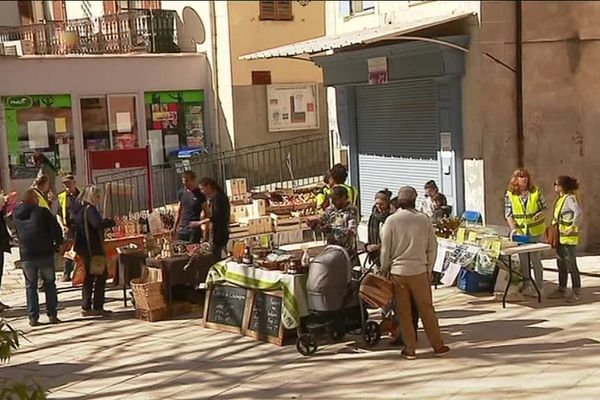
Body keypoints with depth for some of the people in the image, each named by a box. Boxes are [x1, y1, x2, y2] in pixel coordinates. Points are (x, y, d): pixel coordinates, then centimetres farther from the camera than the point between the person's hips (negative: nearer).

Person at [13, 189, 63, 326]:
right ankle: (52, 315, 7)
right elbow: (55, 228, -9)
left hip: (26, 255, 3)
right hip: (45, 253, -2)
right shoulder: (42, 211, -2)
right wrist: (58, 243, 5)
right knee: (49, 284, 9)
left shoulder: (16, 214, 10)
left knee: (31, 286, 10)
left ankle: (33, 317, 5)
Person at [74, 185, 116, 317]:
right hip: (93, 248, -9)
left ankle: (86, 307, 17)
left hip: (83, 247, 9)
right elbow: (98, 224, -32)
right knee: (101, 275, -1)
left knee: (89, 276, 15)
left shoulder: (80, 209, 12)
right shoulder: (90, 209, -17)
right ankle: (97, 307, -1)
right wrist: (112, 222, -21)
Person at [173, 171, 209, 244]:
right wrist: (175, 227, 12)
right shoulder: (181, 193, 9)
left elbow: (206, 213, -1)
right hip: (182, 228, 4)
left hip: (194, 229, -4)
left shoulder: (199, 194, -5)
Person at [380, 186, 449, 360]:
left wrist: (385, 269, 10)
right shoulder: (424, 219, -3)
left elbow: (385, 248, -3)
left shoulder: (391, 220, -7)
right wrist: (429, 269, 12)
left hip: (397, 272, -1)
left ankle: (410, 349, 11)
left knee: (404, 312, 7)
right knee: (426, 309, 10)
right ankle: (438, 346, 15)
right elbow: (432, 247, 2)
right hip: (419, 271, 1)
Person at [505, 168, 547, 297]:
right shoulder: (510, 195, -3)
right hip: (520, 232, 1)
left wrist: (540, 214, -18)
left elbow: (544, 207, 4)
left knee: (535, 259, 0)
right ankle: (527, 285, 24)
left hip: (535, 231, -1)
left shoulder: (536, 192, -3)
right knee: (523, 260, 10)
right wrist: (513, 228, -17)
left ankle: (539, 287, 10)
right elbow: (508, 214, -4)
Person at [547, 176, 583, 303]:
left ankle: (576, 292, 8)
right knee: (561, 264, 16)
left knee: (571, 265, -2)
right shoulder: (561, 198, 11)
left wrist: (573, 228, -26)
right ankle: (561, 289, 26)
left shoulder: (570, 198, -18)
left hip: (568, 238, -9)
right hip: (560, 237, 9)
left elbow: (579, 213, -31)